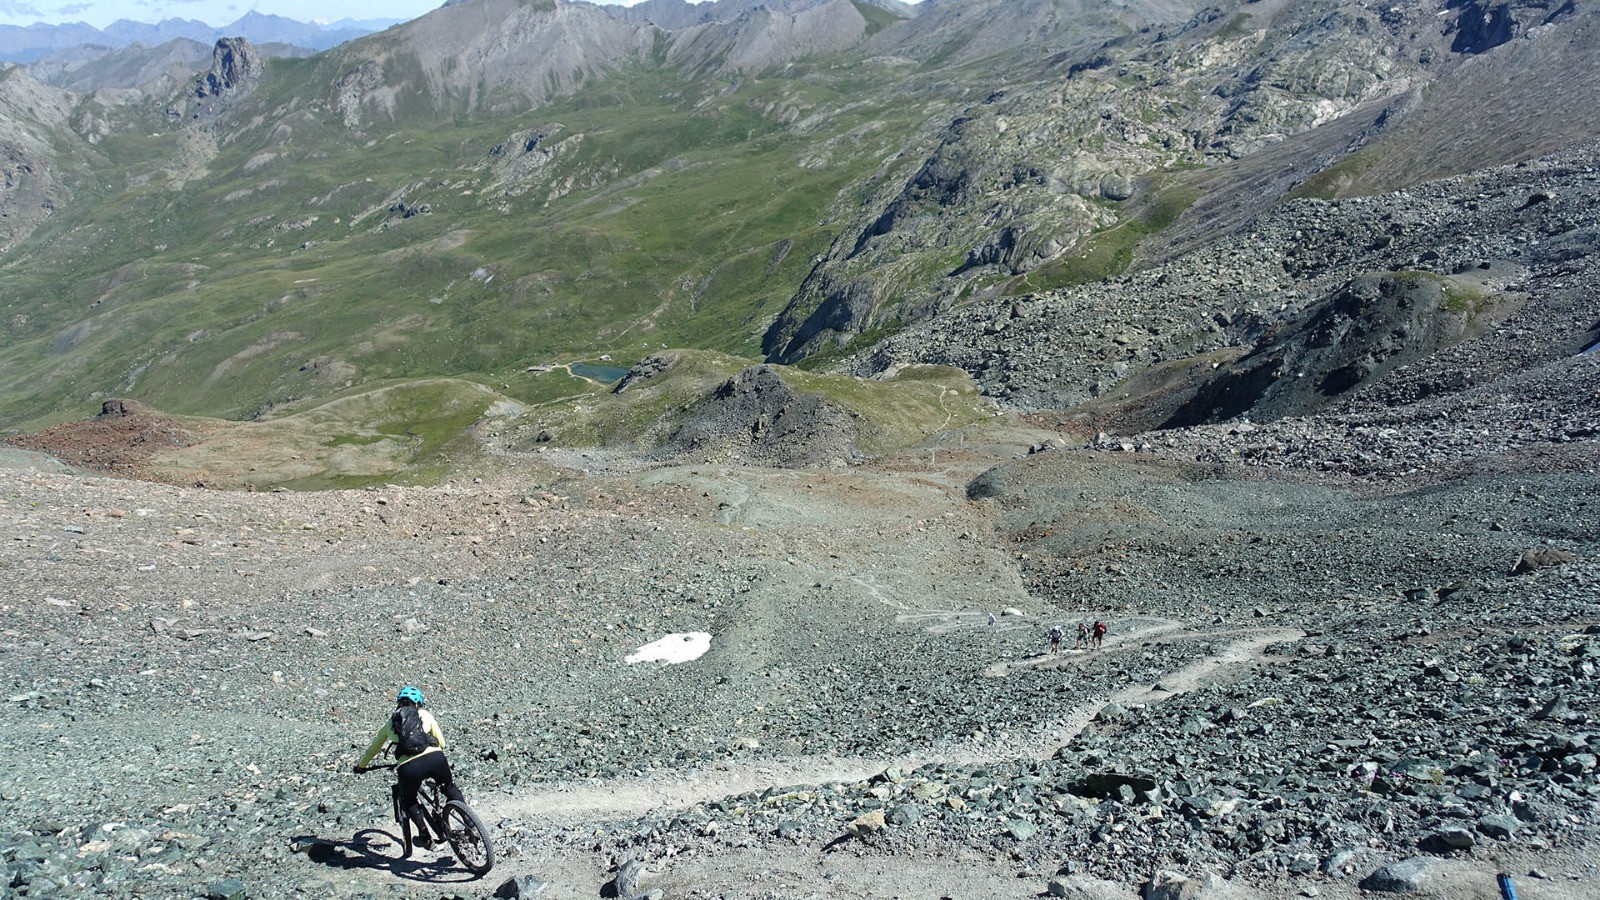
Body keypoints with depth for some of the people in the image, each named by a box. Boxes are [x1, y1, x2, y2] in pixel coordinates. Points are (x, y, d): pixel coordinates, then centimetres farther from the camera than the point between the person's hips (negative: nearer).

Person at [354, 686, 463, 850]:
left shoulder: (390, 723, 27)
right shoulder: (425, 715, 23)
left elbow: (373, 748, 41)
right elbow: (441, 742, 24)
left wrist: (361, 766, 59)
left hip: (408, 767, 0)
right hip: (435, 758, 0)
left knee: (408, 802, 30)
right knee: (450, 788, 29)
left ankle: (425, 838, 25)